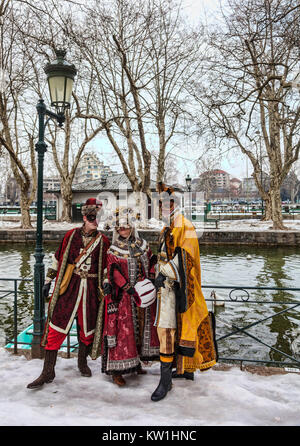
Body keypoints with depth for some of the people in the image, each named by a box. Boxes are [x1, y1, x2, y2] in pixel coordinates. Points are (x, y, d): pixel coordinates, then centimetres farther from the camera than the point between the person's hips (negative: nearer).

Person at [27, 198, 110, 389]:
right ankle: (48, 372, 11)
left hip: (90, 288, 1)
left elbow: (107, 267, 10)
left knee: (87, 326, 11)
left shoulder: (103, 240, 2)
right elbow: (59, 258, 8)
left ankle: (83, 361, 36)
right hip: (68, 286, 0)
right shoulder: (72, 235, 2)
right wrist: (48, 281, 10)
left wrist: (105, 287, 5)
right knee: (57, 326, -1)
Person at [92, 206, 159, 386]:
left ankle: (136, 363, 30)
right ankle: (117, 370, 7)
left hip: (144, 293, 5)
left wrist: (151, 278, -1)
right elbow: (115, 272, -12)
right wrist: (129, 288, -20)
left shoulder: (142, 244, 9)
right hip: (123, 296, -5)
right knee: (123, 329, -4)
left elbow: (151, 261, 14)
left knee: (143, 326, 13)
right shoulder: (113, 249, -5)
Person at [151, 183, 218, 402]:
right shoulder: (167, 230, 17)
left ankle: (166, 380, 0)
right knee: (179, 328, 17)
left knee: (167, 330, -9)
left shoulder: (185, 228, -12)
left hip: (176, 286, -10)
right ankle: (187, 369, 31)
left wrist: (164, 273, -26)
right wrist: (161, 274, 21)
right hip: (167, 285, 10)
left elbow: (184, 258, -22)